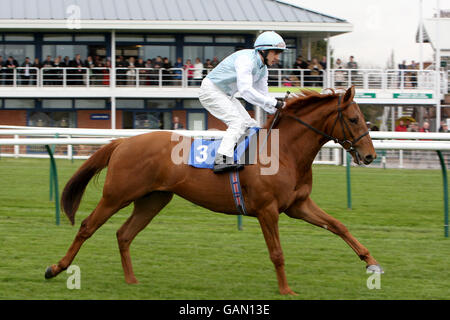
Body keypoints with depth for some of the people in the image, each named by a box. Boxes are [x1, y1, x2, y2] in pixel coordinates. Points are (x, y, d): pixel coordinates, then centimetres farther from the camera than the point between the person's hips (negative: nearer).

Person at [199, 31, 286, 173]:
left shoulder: (263, 69, 5)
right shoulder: (246, 59, -26)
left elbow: (263, 96, 10)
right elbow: (245, 91, -36)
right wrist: (274, 103, -37)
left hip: (226, 96, 10)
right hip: (211, 90, -10)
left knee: (251, 126, 4)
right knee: (237, 122, -26)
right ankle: (222, 160, -39)